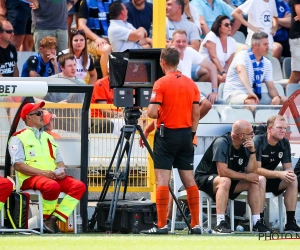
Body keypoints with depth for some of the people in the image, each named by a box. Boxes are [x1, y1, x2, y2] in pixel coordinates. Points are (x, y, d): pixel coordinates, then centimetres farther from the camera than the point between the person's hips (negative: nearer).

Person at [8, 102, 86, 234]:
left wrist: (61, 170, -1)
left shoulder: (48, 137, 26)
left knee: (79, 186, -19)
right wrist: (42, 172, -19)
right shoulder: (18, 138, 4)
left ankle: (55, 218, -22)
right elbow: (18, 165, -9)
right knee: (52, 186, -38)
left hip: (54, 176, 7)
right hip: (30, 178, -7)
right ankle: (46, 218, -14)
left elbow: (59, 160, 24)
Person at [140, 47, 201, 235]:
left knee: (162, 180, -5)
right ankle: (196, 224, 8)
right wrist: (191, 135, 16)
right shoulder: (191, 84, 7)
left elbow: (152, 113, -15)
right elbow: (196, 114, 8)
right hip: (186, 134, 5)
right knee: (189, 179, 8)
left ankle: (162, 225, -10)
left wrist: (153, 112, 7)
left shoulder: (161, 83, -9)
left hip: (167, 133, -5)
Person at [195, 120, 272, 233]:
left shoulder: (244, 146, 0)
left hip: (230, 181, 8)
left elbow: (251, 172, -4)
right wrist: (246, 176, -20)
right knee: (225, 181, -37)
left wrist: (252, 151, -17)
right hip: (204, 179, -8)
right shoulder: (222, 143, -24)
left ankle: (257, 222, -8)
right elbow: (222, 171, -31)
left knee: (255, 182, -7)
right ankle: (220, 224, -40)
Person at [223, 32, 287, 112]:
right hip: (234, 94, -8)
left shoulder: (267, 63, 7)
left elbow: (271, 87, 8)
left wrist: (277, 97, -17)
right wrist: (250, 92, -52)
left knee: (284, 100, -5)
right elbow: (241, 70, -36)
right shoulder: (243, 56, -14)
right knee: (251, 102, -41)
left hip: (255, 95, 8)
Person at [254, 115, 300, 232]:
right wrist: (280, 174, -35)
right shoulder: (258, 141, -21)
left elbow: (288, 167, 1)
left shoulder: (284, 143, -1)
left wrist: (290, 174, -25)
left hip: (271, 179, 6)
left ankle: (290, 221, -17)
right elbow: (256, 169, -27)